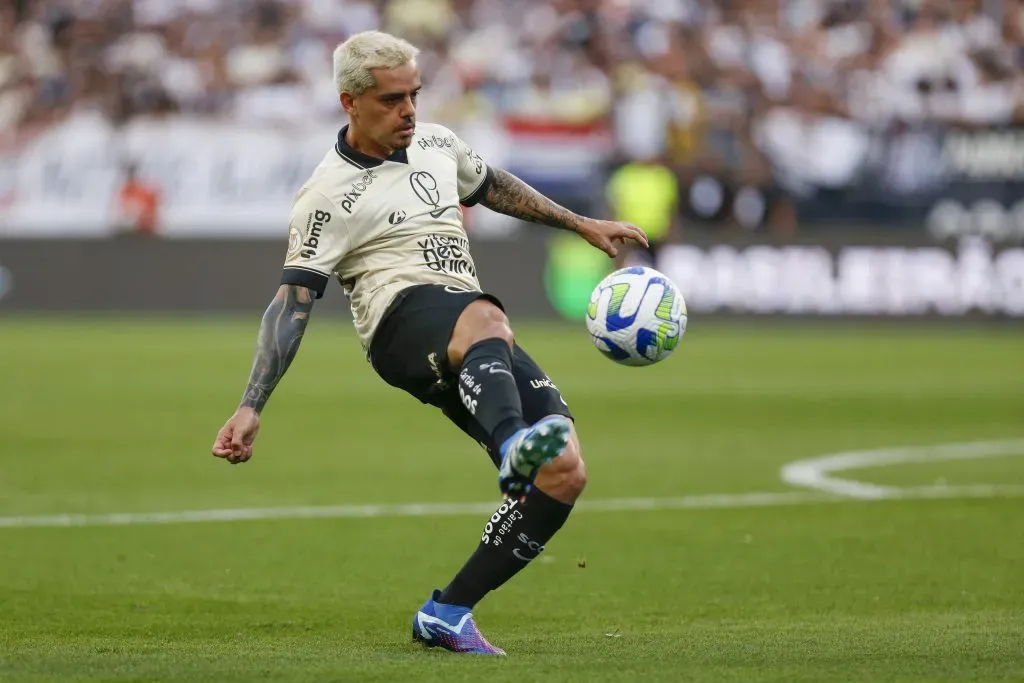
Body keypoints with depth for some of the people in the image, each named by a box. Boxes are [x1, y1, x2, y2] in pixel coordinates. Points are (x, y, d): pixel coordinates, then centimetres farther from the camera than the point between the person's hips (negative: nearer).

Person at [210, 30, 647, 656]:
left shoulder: (435, 142, 17)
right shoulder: (330, 197, -3)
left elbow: (492, 186, 37)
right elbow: (293, 301, -7)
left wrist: (583, 225, 41)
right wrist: (251, 408, -16)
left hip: (474, 353, 7)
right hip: (404, 317, -7)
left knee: (564, 475, -10)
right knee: (485, 318, -43)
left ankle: (448, 612, -3)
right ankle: (516, 443, -76)